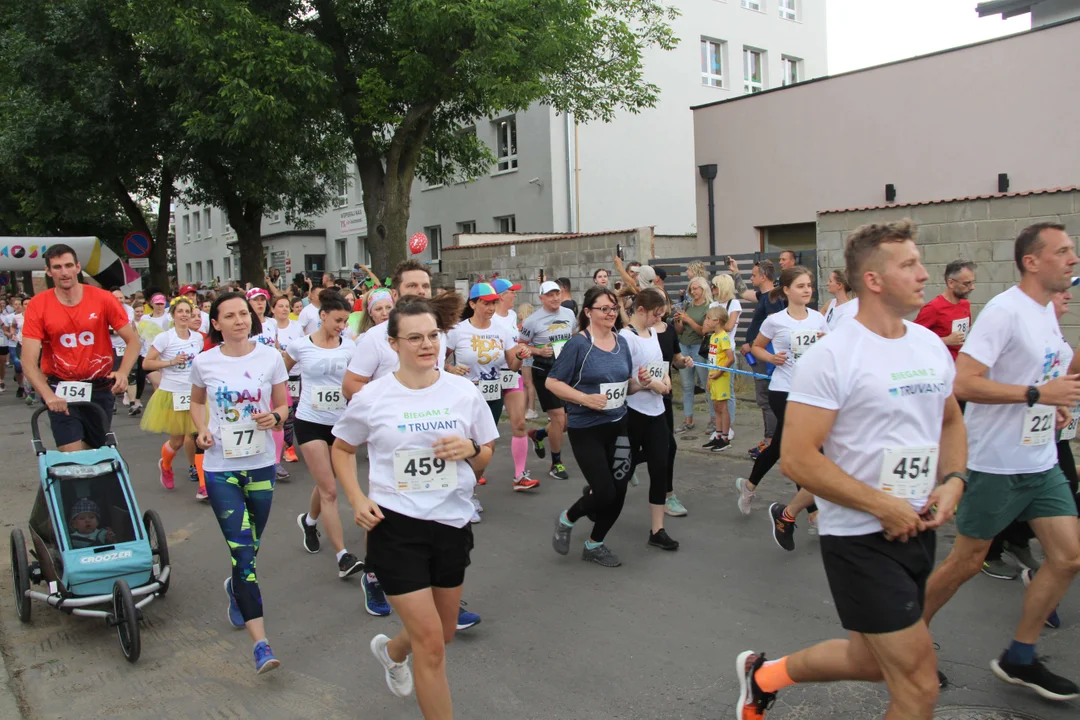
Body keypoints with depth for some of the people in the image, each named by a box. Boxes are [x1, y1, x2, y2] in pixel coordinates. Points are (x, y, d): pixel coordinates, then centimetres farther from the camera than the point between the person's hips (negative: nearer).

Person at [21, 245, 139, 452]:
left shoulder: (102, 299, -7)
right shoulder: (38, 305, -8)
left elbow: (133, 340, -4)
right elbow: (28, 362, -13)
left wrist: (123, 372, -22)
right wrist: (49, 396, -28)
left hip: (100, 390, 2)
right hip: (61, 392, -1)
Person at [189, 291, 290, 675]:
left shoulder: (270, 357, -3)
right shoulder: (204, 362, -3)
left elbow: (283, 405, 5)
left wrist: (274, 418, -17)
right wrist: (202, 429, -4)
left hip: (262, 465, 2)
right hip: (221, 467, -2)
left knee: (249, 547, 16)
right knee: (243, 551, -9)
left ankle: (236, 587, 52)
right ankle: (261, 643, -8)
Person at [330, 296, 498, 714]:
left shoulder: (464, 392, -2)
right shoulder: (373, 397, -8)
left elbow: (487, 458, 8)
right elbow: (342, 449, 8)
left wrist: (471, 449, -15)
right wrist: (357, 499, -6)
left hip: (452, 523, 4)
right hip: (395, 527, -4)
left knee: (443, 633, 21)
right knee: (431, 646, -4)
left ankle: (391, 650, 54)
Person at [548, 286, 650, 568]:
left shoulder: (622, 342, 6)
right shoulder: (578, 344, -13)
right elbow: (552, 382, -14)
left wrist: (640, 382, -5)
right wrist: (585, 398, -24)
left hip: (618, 425, 6)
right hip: (586, 429, -6)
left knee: (618, 492, 7)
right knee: (605, 493, -7)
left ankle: (594, 544, 28)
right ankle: (566, 519, 24)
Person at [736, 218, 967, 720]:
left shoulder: (931, 345, 6)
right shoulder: (831, 357, -18)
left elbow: (951, 421, 20)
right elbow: (797, 459, -21)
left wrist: (953, 481, 2)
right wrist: (883, 506, -19)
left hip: (918, 529, 8)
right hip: (861, 538, -8)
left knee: (873, 661, 20)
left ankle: (764, 674, 41)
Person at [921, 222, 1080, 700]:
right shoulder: (1004, 311, -18)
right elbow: (964, 383, -26)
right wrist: (1039, 394, -26)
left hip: (1041, 462, 9)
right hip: (996, 464, -8)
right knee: (967, 561, 4)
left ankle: (1018, 659, 20)